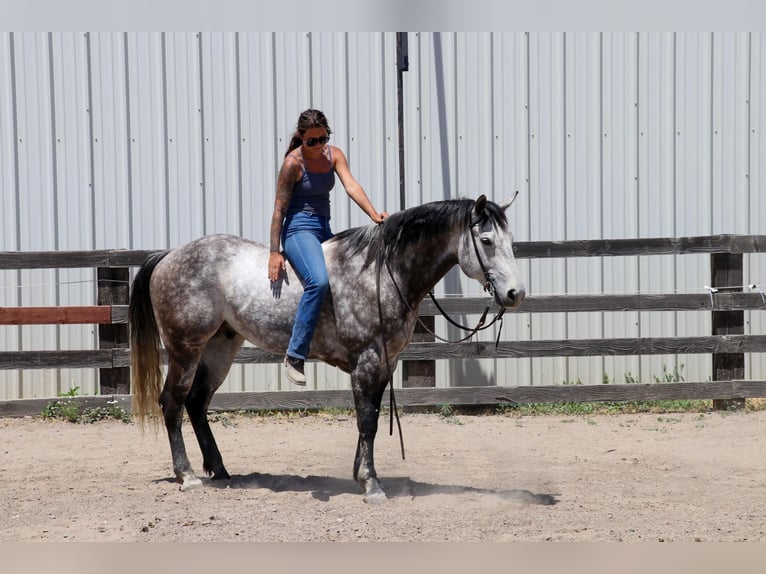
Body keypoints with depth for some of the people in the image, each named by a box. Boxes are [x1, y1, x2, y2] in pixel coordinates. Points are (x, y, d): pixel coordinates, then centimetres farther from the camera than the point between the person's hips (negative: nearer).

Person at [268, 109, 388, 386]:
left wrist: (374, 214, -27)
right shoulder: (293, 163, -12)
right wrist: (274, 253, -13)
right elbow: (279, 209, -11)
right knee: (318, 280, -32)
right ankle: (295, 355, -29)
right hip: (298, 228, -8)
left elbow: (351, 185, -10)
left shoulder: (334, 155, 4)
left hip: (324, 229, 8)